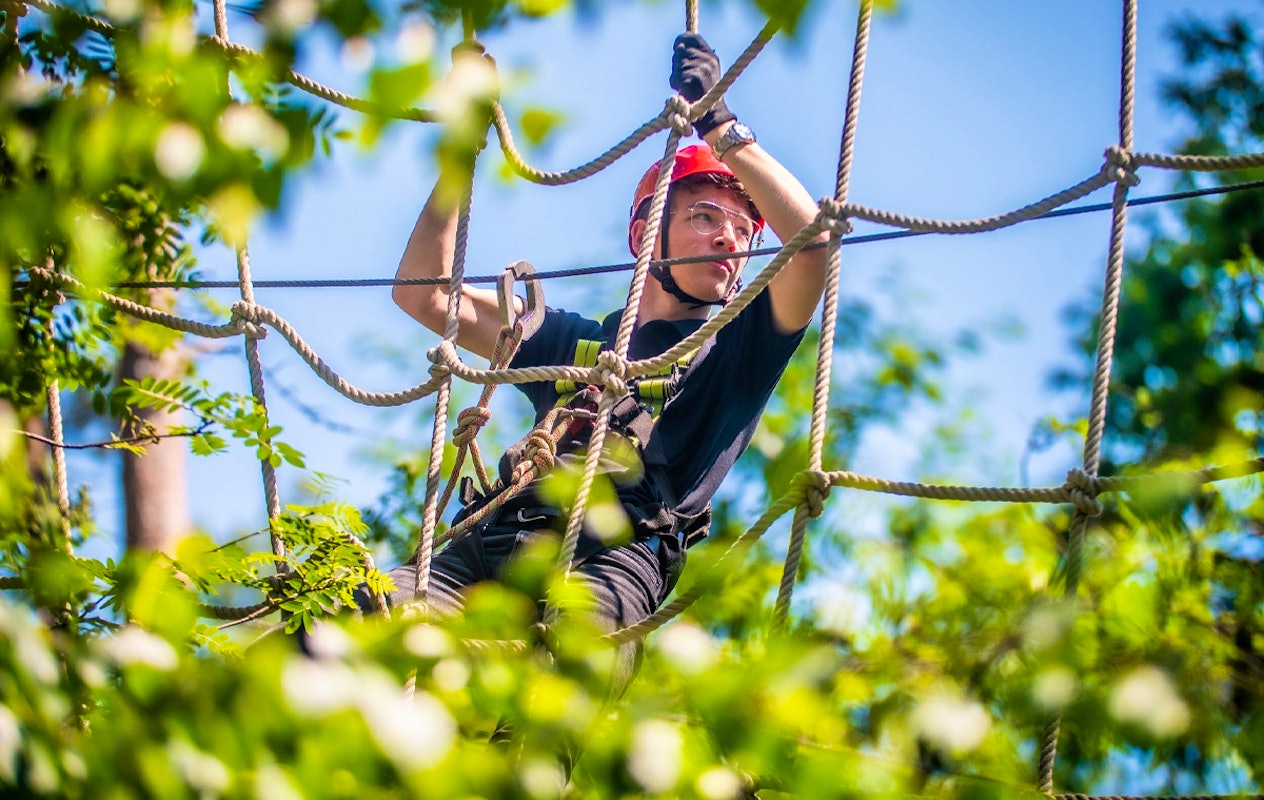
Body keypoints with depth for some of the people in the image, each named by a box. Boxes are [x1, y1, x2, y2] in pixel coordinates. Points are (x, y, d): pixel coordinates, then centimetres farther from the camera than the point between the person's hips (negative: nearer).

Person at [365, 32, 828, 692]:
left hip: (615, 557, -3)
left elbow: (811, 237, 6)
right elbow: (422, 293, 36)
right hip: (488, 545, 4)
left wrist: (719, 125, 11)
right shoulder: (574, 340, 36)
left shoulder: (739, 348, 25)